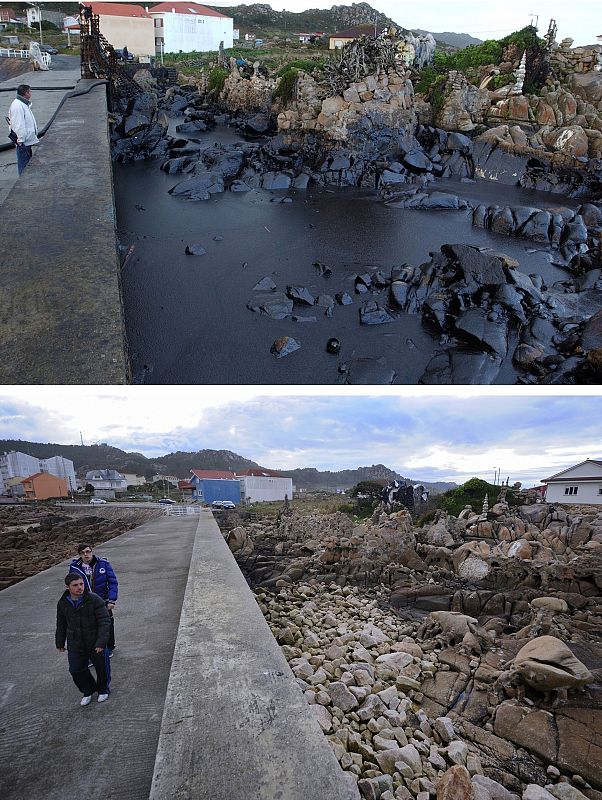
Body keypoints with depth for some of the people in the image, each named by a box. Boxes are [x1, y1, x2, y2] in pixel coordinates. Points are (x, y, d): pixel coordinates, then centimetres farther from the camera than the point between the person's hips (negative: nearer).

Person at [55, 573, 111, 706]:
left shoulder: (95, 600, -20)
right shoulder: (63, 603, -4)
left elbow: (104, 622, -19)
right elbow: (61, 624, 12)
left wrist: (101, 642, -25)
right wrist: (60, 643, 17)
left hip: (96, 644, -3)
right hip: (75, 645, 3)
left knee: (102, 668, 11)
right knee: (76, 670, 7)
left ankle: (103, 690, 39)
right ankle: (88, 691, 35)